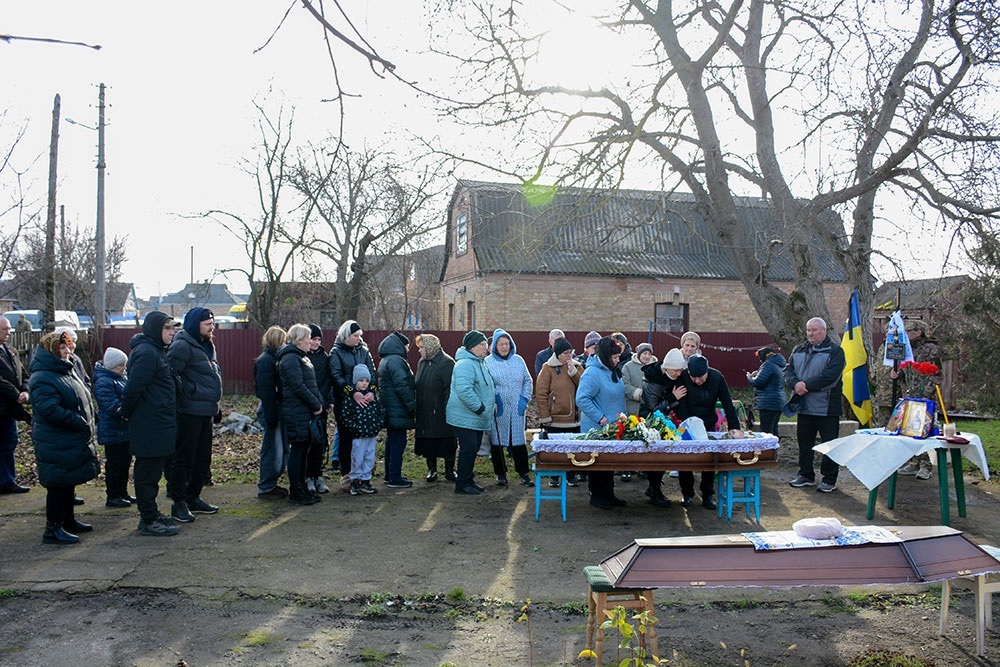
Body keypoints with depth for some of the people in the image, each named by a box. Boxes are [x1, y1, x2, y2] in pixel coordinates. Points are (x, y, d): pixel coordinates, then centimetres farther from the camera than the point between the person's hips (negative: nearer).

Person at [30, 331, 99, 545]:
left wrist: (87, 423, 13)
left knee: (69, 481, 18)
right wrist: (80, 422, -22)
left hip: (72, 441, 10)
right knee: (59, 484, -4)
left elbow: (81, 398, 23)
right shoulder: (43, 379, -18)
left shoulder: (66, 372, 14)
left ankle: (68, 521, 31)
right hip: (57, 445, -10)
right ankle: (53, 529, 4)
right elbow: (50, 410, -26)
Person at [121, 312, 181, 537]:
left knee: (151, 471, 17)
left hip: (159, 424, 10)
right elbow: (134, 387, -22)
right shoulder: (146, 353, -18)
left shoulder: (156, 350, 16)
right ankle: (149, 521, 5)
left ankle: (150, 514, 27)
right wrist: (126, 412, -10)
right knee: (148, 473, -2)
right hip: (150, 426, -10)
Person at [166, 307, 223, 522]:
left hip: (206, 412, 10)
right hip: (189, 413, -10)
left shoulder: (207, 346, 17)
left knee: (203, 458, 15)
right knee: (184, 458, -2)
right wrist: (192, 391, -19)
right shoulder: (181, 346, -13)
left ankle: (193, 498, 26)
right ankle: (178, 503, 7)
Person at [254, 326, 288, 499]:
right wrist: (271, 416, -20)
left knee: (282, 450, 14)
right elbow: (265, 391, -19)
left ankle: (271, 484, 25)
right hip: (271, 409, -9)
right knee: (272, 450, -3)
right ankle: (265, 489, 7)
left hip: (278, 408, 9)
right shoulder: (266, 361, -15)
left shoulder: (275, 358, 14)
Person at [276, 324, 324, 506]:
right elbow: (298, 387, -20)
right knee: (297, 450, -4)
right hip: (296, 413, -10)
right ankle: (295, 492, 2)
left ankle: (301, 489, 21)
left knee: (303, 450, 13)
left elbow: (312, 385, 21)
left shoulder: (301, 357, 20)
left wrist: (320, 403, 9)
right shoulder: (290, 359, -13)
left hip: (306, 412, 10)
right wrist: (316, 404, -14)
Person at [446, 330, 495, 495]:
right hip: (465, 418, -10)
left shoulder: (480, 362, 15)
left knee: (473, 448, 15)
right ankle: (462, 483, 4)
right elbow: (464, 390, -30)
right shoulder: (465, 364, -20)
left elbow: (487, 387, 27)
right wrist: (480, 407, -23)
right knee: (468, 449, -6)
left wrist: (492, 403, 14)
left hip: (477, 418, 10)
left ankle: (468, 479, 26)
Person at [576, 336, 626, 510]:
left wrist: (620, 415, 14)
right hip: (597, 429, -9)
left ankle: (608, 494, 27)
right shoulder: (592, 373, -20)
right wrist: (600, 418, -23)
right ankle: (596, 496, 16)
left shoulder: (613, 371, 8)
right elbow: (581, 399, -25)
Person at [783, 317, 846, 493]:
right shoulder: (798, 351, 13)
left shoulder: (835, 351, -7)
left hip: (827, 408, -6)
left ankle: (829, 480, 12)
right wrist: (795, 384, -15)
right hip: (804, 407, 6)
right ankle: (806, 475, 26)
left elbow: (830, 377, -18)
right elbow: (787, 370, 6)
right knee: (804, 442, 14)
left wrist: (806, 385, -19)